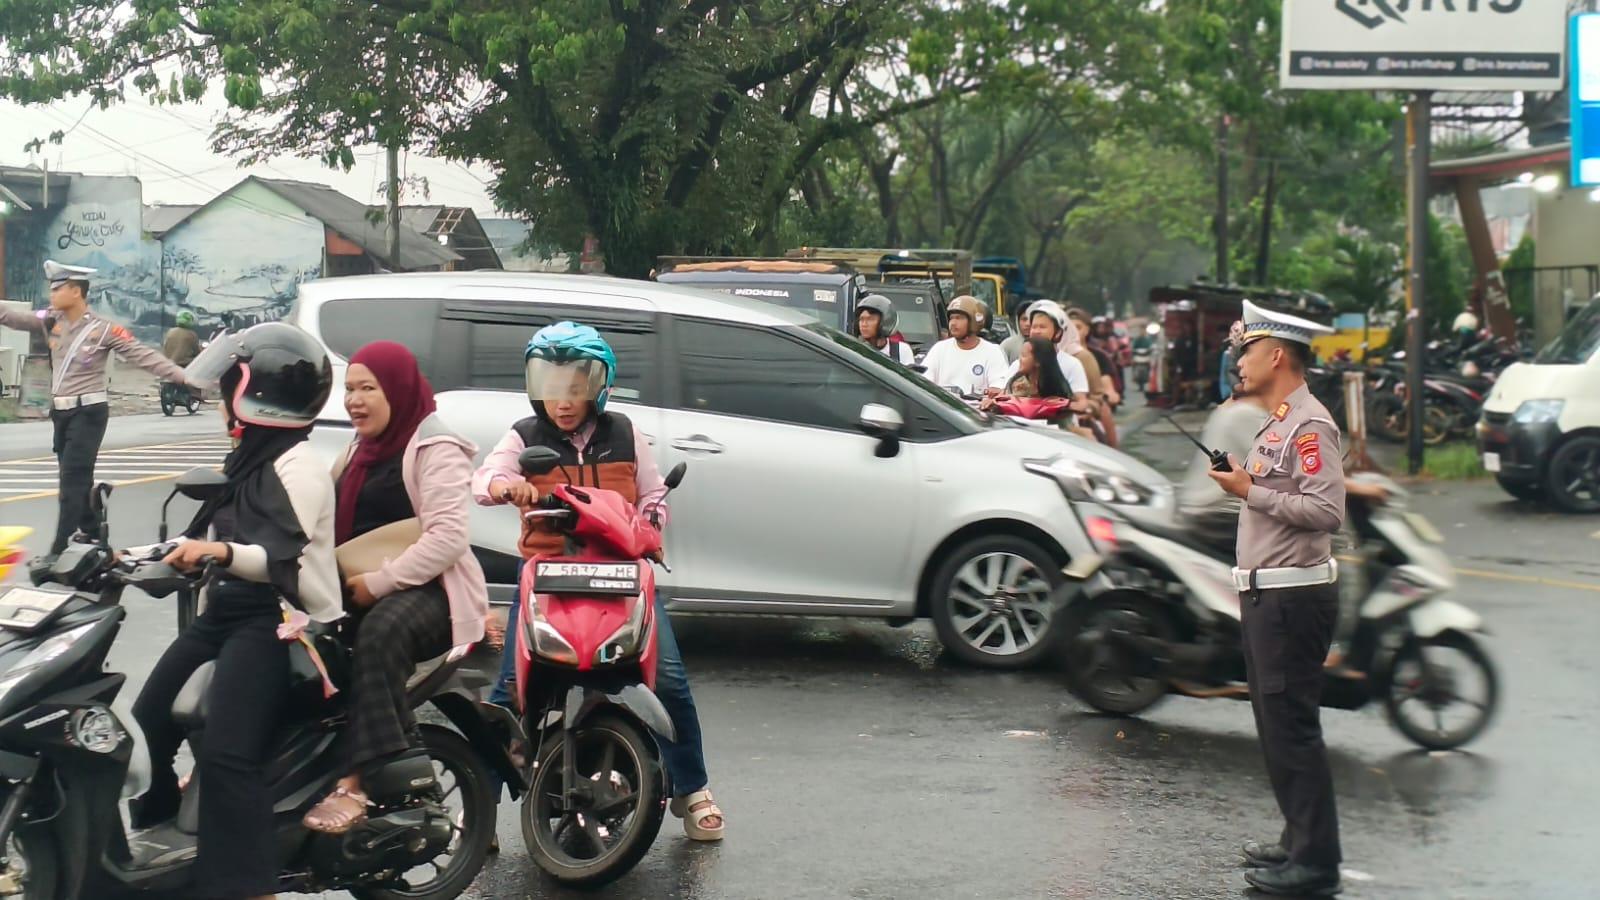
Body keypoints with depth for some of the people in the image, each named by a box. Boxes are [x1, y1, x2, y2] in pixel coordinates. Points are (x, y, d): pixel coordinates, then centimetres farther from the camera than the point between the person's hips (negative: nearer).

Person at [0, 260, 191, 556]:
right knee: (78, 480, 14)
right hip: (60, 412, 7)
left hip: (88, 412, -7)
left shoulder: (104, 329, -12)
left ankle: (59, 553, -11)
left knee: (72, 481, -10)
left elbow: (144, 356, -14)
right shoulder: (52, 321, 6)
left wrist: (183, 376, -22)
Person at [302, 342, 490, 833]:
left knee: (380, 631, -38)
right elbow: (336, 522, 21)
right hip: (358, 588, 9)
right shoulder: (360, 448, 22)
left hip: (428, 591, -8)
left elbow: (447, 540, -18)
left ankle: (357, 780, -43)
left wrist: (377, 582, -21)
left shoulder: (436, 450, -7)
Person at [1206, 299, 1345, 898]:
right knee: (1275, 725, 15)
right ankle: (1300, 841, 24)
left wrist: (1251, 490, -19)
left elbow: (1327, 510, -24)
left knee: (1291, 726, -8)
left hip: (1292, 597, -11)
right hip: (1267, 595, 11)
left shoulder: (1310, 425, -15)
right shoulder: (1276, 424, 17)